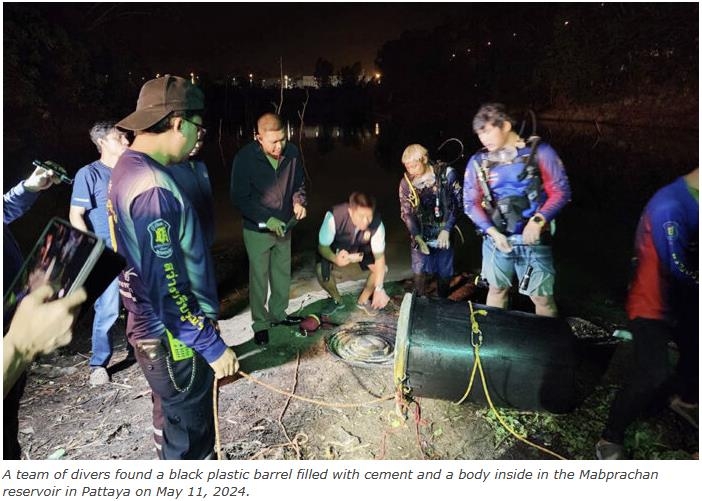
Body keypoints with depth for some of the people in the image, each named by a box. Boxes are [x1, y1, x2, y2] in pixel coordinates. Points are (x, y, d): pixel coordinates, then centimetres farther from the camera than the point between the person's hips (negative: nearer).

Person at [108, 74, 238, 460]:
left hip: (158, 331, 10)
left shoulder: (130, 168, 6)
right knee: (189, 440, 9)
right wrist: (212, 345, -19)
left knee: (172, 421, 27)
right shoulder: (152, 189, -26)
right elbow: (167, 287, -27)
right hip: (174, 341, -10)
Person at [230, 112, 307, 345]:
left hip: (284, 226, 4)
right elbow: (239, 198, -16)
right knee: (259, 277, 6)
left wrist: (299, 202, -14)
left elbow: (299, 183, 7)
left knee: (283, 274, 16)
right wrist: (267, 219, -24)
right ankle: (260, 323, 22)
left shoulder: (292, 152, -9)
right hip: (257, 230, -4)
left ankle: (278, 313, 36)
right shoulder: (245, 158, -19)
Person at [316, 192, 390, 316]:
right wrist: (335, 259, -50)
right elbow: (323, 246, -28)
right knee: (321, 270, -25)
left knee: (382, 269, -16)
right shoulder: (334, 217, -41)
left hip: (361, 248, 2)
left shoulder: (377, 224, -34)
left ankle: (363, 300, 12)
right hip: (335, 246, -1)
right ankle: (337, 300, 7)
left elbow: (379, 258, -26)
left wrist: (379, 288, -34)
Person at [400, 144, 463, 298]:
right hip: (420, 234, 1)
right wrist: (418, 237, -14)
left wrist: (446, 230, -15)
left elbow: (457, 203, -6)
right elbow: (406, 213, -1)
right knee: (419, 271, 1)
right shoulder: (406, 182, -5)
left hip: (443, 233, -1)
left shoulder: (446, 174, -9)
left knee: (445, 273, 7)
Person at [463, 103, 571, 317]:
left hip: (533, 240, -2)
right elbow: (470, 203, 3)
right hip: (496, 240, 2)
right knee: (497, 290, 15)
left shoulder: (540, 152, -4)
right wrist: (492, 232, -9)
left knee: (542, 297, 1)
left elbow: (561, 191, -5)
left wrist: (538, 220, -19)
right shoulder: (478, 162, 2)